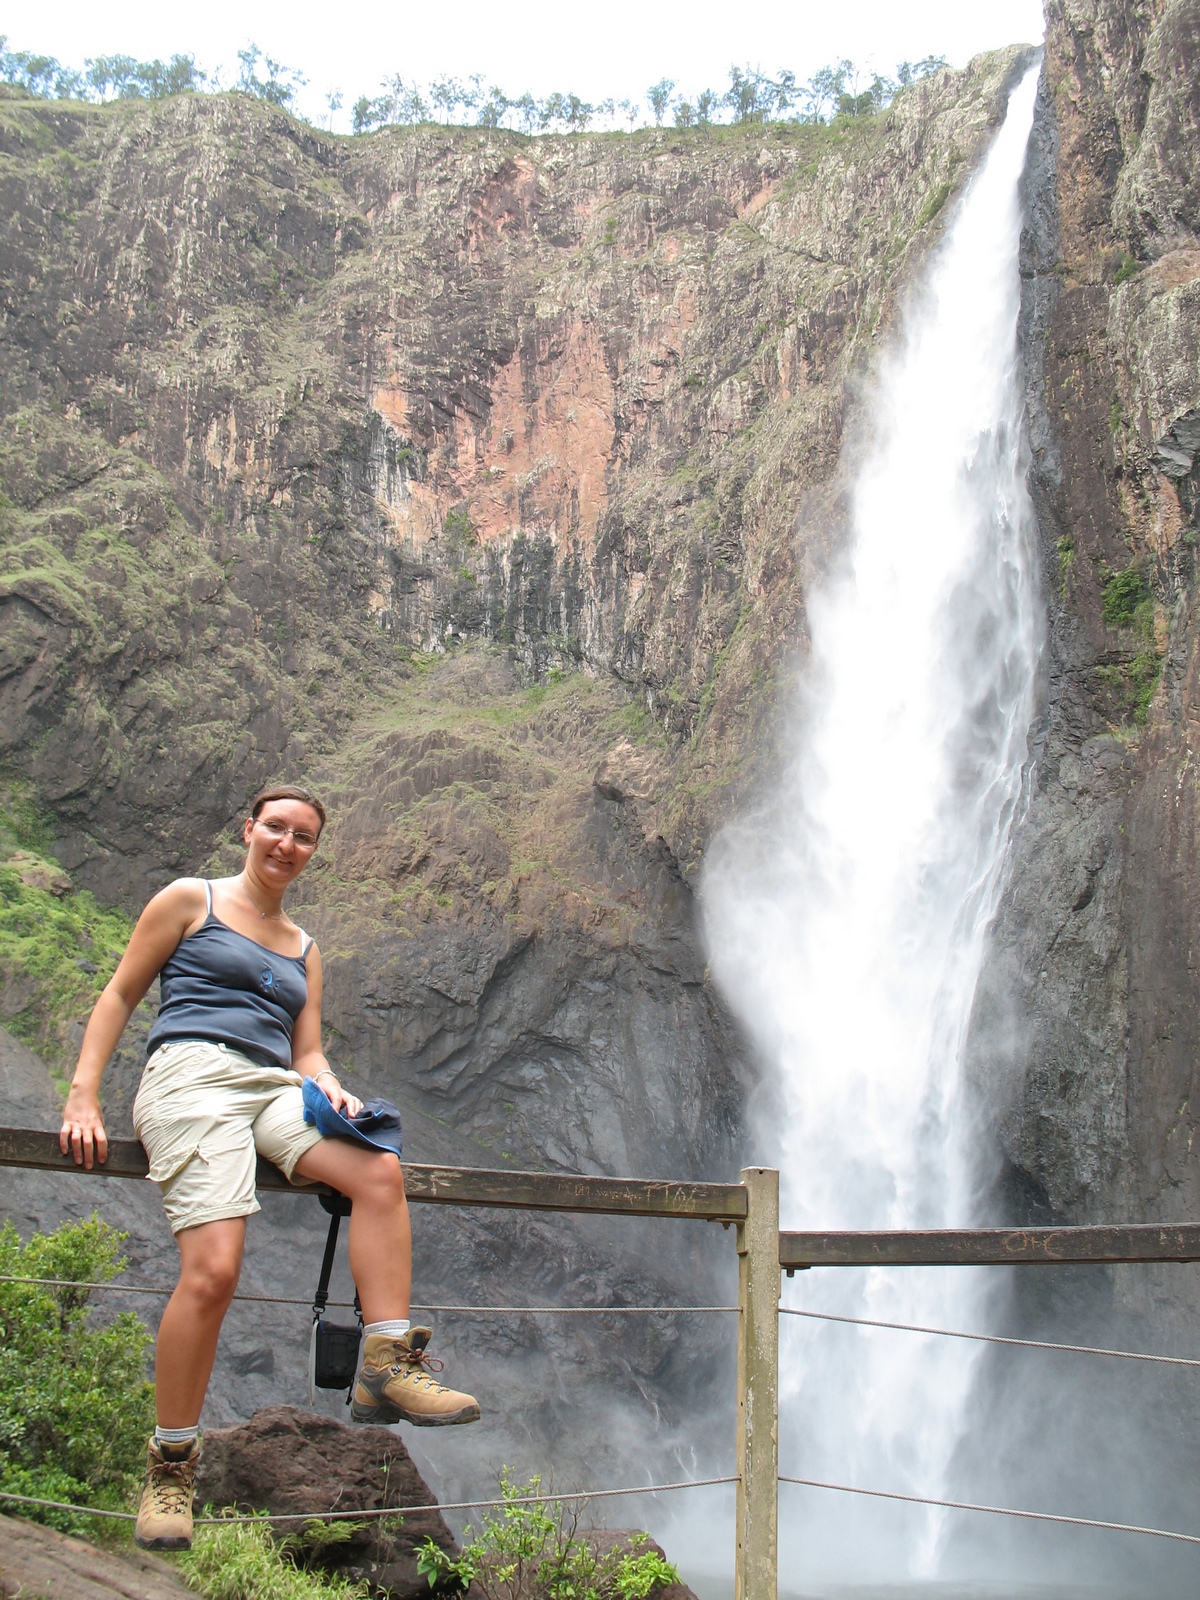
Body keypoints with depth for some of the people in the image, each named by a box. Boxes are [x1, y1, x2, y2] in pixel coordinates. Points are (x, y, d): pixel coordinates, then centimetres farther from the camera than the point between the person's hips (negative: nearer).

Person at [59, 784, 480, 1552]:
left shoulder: (304, 948, 25)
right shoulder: (191, 901, 12)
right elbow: (119, 996, 9)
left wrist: (330, 1090, -4)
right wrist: (84, 1098, -2)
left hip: (274, 1088, 5)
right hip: (193, 1076, -5)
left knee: (380, 1171, -25)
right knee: (213, 1269, -23)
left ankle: (388, 1365, -25)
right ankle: (171, 1464, -9)